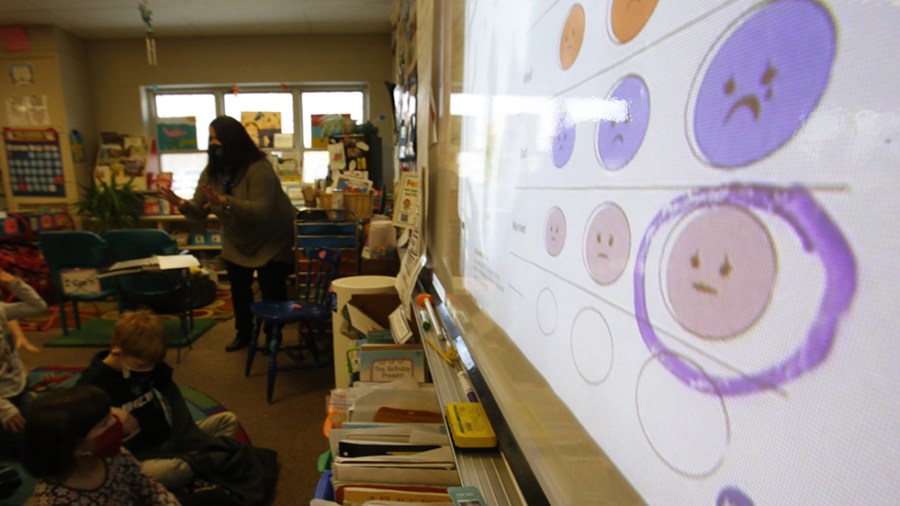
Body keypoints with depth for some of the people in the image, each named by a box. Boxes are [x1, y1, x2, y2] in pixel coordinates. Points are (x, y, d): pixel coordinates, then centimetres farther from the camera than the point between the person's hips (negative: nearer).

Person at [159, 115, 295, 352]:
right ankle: (243, 334, 35)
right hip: (237, 243, 7)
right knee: (239, 290, 15)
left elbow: (261, 211, -39)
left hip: (272, 241, -6)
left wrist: (225, 202, -49)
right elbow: (200, 212, -8)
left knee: (272, 291, 0)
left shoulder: (258, 168, -28)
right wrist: (182, 204, -30)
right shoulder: (211, 171, -7)